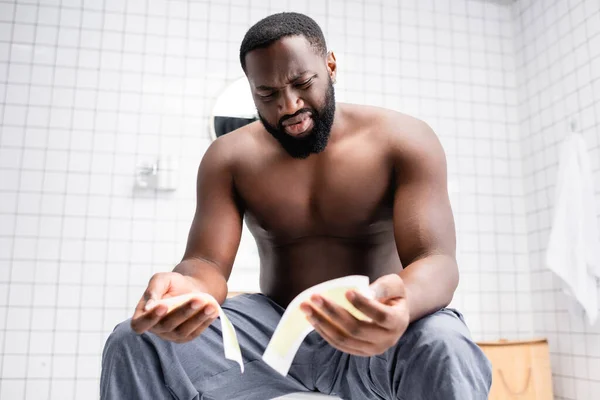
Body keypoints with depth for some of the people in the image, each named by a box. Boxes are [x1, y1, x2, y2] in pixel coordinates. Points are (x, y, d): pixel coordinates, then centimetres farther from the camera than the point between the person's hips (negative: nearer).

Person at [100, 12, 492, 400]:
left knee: (446, 348, -36)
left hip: (374, 333, -1)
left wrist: (404, 304, -43)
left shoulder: (404, 141, -9)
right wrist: (188, 290, -35)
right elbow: (208, 262, -9)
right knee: (136, 344, -18)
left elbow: (436, 259, -18)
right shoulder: (229, 157, -1)